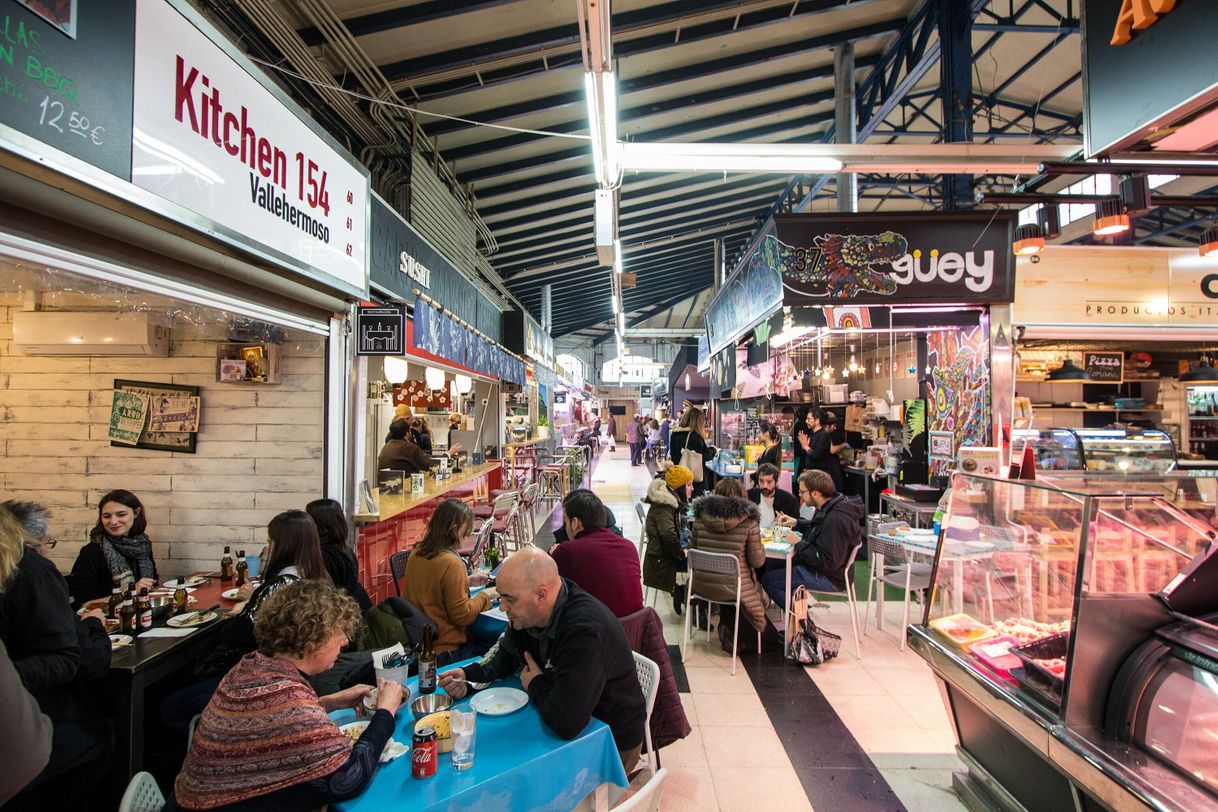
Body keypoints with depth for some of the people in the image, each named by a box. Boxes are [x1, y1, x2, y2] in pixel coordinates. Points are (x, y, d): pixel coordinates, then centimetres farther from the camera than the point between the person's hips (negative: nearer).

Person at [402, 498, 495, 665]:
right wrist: (485, 595, -3)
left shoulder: (416, 553, 0)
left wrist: (467, 581, 15)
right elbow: (462, 616, -18)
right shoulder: (450, 562, -24)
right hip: (445, 652, -8)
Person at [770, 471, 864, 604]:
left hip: (830, 578, -10)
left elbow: (828, 562, -29)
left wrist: (798, 543, -21)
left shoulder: (836, 519, -30)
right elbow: (817, 529, 23)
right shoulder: (830, 508, 2)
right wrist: (796, 523, 7)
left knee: (767, 579, -13)